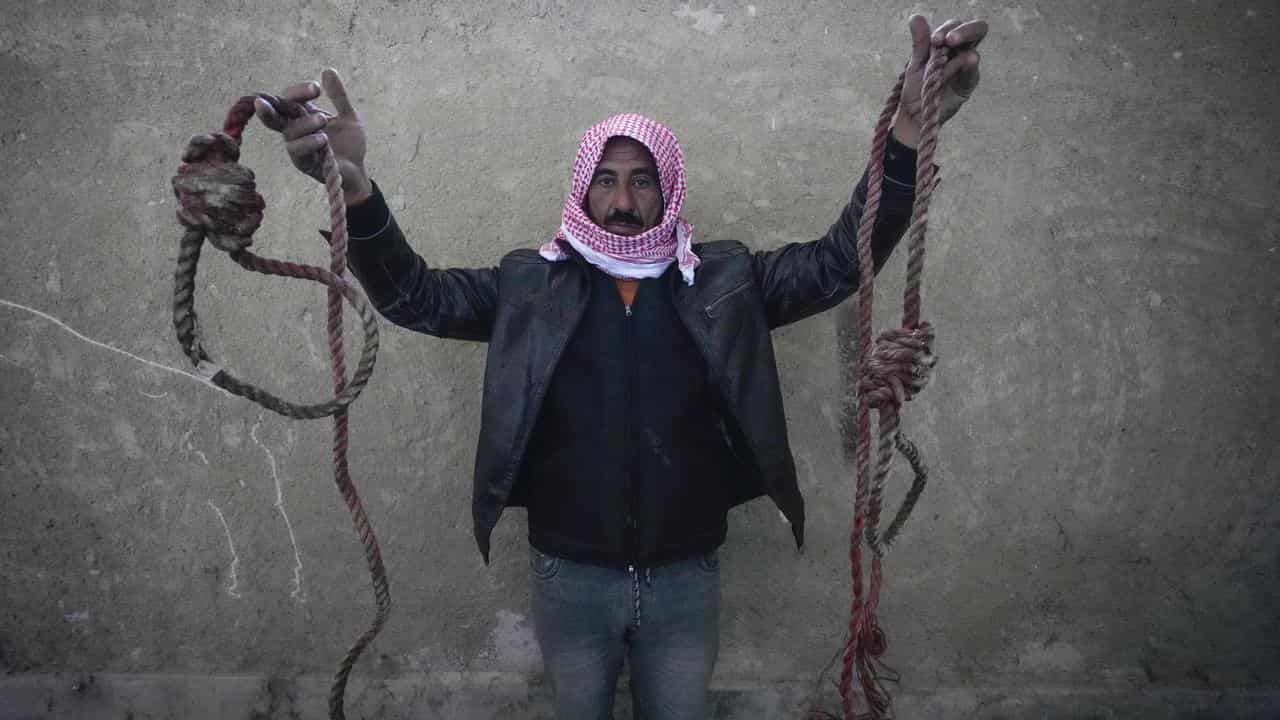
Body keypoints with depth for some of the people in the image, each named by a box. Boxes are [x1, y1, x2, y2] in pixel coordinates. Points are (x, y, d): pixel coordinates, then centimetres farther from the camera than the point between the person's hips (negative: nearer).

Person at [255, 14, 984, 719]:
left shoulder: (723, 280, -2)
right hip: (570, 578, 0)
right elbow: (414, 294, -10)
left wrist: (908, 133, -23)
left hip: (686, 578, 1)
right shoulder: (531, 284, -3)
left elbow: (840, 262, -8)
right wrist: (355, 187, -29)